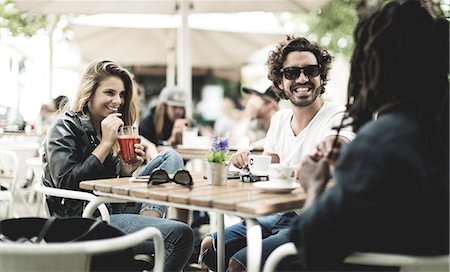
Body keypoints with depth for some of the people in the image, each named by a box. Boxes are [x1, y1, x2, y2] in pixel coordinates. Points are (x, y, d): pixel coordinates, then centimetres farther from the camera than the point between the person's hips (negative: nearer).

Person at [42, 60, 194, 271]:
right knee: (181, 234, -24)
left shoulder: (108, 129, 17)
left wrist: (125, 171, -2)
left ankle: (148, 226, -14)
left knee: (171, 158, 4)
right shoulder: (65, 128, -6)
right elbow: (65, 185, -19)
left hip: (113, 209, 9)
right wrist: (106, 144, -16)